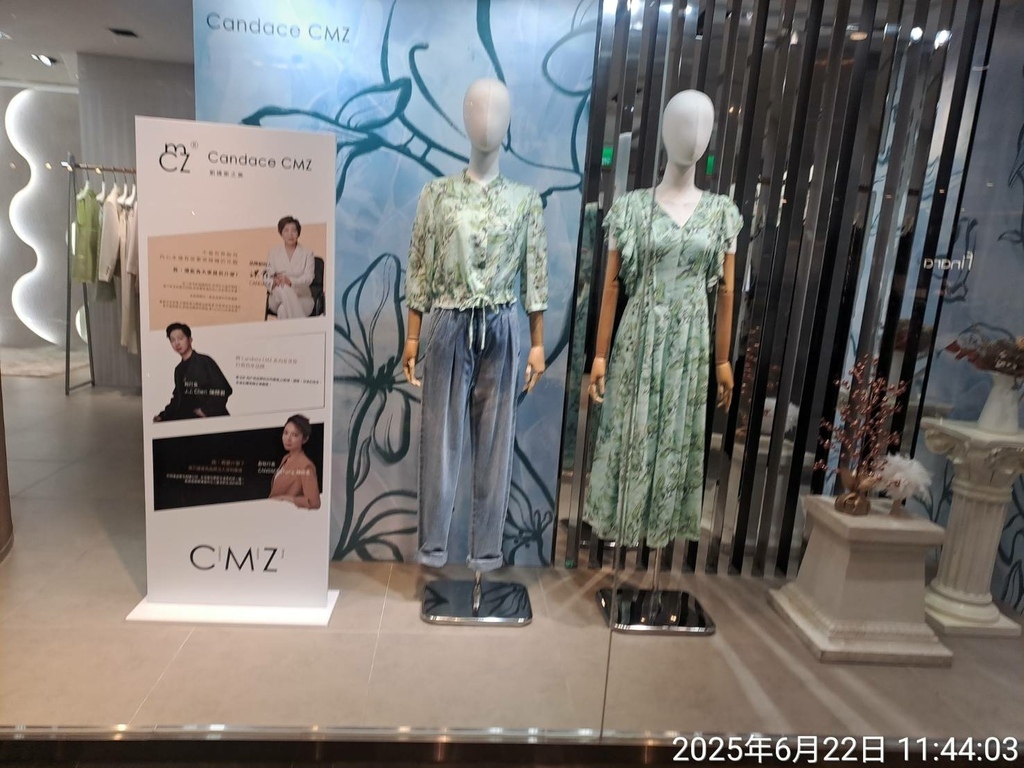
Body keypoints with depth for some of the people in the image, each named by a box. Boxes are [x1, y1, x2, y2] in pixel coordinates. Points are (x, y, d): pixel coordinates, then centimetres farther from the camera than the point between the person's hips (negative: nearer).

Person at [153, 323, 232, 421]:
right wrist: (163, 415, 6)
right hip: (189, 418, 6)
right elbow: (178, 398, 19)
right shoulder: (178, 369, 17)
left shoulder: (204, 361, -3)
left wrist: (207, 410, -14)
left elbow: (223, 389, -12)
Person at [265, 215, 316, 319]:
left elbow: (308, 278, -8)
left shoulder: (307, 253, 5)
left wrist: (291, 281, -29)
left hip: (302, 298, -2)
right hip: (278, 298, 2)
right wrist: (275, 282, -22)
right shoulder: (274, 252, 10)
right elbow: (267, 278, 3)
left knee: (283, 309, -34)